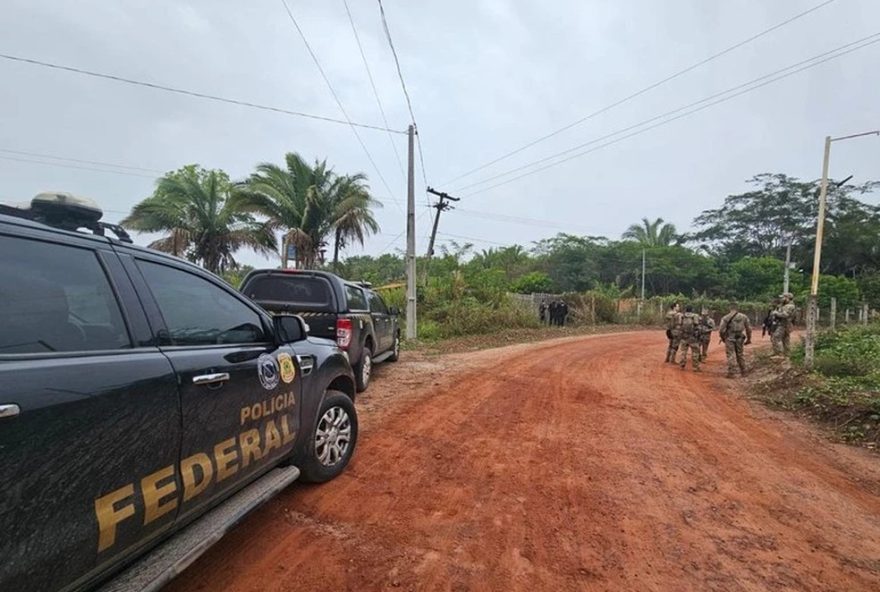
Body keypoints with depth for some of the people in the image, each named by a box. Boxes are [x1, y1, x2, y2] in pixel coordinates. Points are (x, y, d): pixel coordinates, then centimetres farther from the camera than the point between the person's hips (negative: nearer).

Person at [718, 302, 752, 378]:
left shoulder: (725, 318, -11)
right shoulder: (744, 317, 1)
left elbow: (721, 330, -11)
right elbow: (748, 329, 7)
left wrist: (723, 338, 6)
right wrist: (748, 339, 18)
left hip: (730, 339, -3)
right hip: (740, 339, 4)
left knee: (731, 356, 1)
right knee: (740, 355, 17)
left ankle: (731, 373, -1)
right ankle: (743, 371, 24)